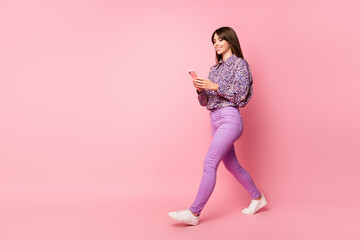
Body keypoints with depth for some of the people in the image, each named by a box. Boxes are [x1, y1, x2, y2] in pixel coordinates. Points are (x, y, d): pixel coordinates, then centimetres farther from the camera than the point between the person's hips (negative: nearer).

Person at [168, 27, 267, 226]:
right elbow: (205, 102, 16)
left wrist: (215, 86, -17)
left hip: (230, 118, -8)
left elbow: (240, 94, -12)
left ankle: (194, 212, -16)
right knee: (231, 165, 14)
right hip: (215, 119, 8)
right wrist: (201, 88, -4)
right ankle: (257, 198, 32)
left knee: (209, 163, -16)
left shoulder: (240, 63, 0)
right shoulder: (215, 68, 20)